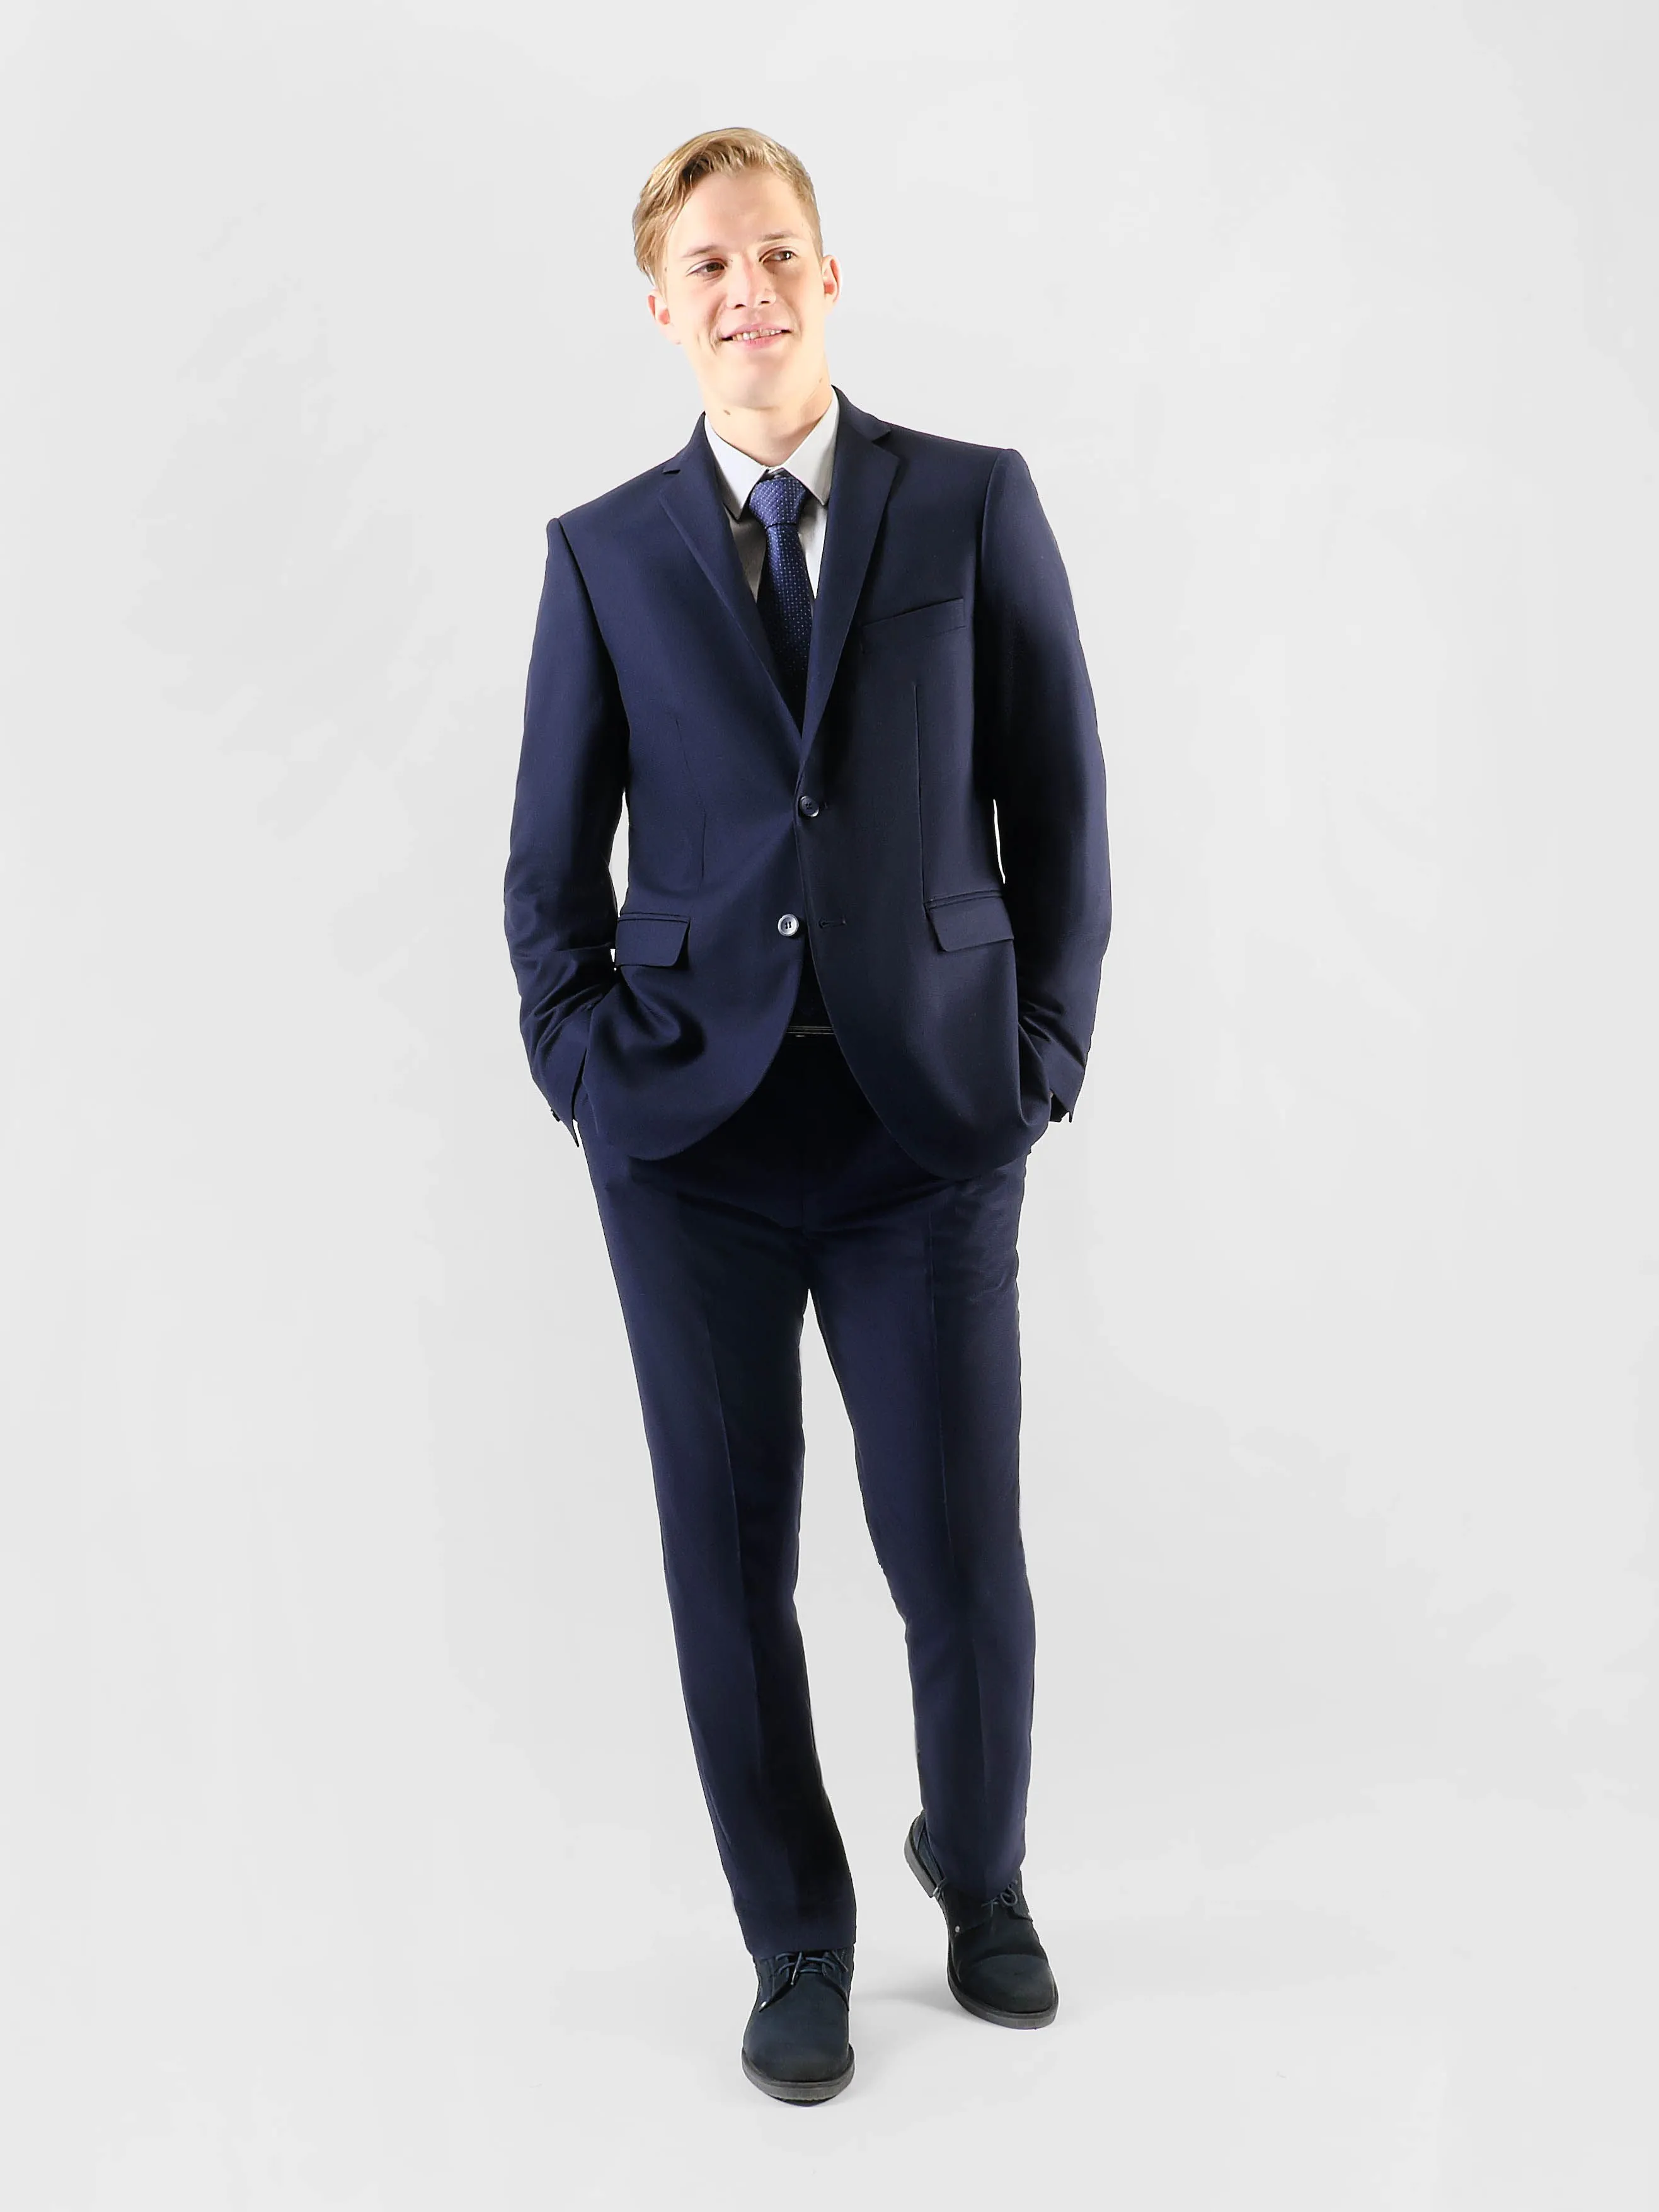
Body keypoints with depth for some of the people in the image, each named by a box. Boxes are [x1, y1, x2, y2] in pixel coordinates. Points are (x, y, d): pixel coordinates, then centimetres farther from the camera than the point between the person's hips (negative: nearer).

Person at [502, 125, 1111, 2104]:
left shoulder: (976, 504, 4)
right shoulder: (603, 551, 7)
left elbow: (1060, 804, 5)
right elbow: (550, 861, 10)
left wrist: (1042, 1055, 0)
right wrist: (586, 1069, -1)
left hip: (931, 1123, -1)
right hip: (691, 1129, 1)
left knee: (964, 1563, 3)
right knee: (730, 1562, 8)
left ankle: (979, 1878, 35)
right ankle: (796, 1938, 30)